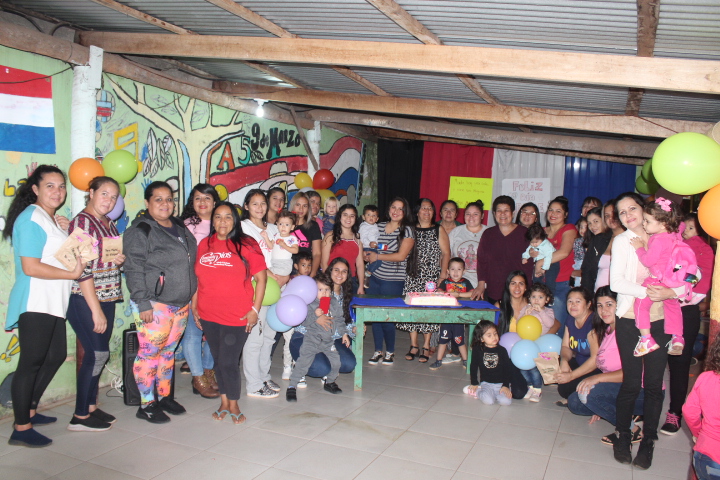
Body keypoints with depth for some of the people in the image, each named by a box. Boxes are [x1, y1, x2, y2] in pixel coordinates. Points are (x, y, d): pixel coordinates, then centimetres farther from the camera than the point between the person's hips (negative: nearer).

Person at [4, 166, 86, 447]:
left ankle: (29, 411, 32)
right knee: (30, 363, -3)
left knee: (56, 356, 17)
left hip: (53, 303, 10)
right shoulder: (31, 219, -14)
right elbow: (30, 267, -22)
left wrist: (65, 232, 8)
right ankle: (21, 429, 7)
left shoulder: (52, 219, 14)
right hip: (35, 304, -10)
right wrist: (73, 273, -17)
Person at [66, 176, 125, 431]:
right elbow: (82, 269, -19)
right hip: (85, 301, -8)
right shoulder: (82, 222, -13)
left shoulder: (109, 224, 11)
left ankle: (90, 407, 25)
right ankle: (80, 417, 8)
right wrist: (96, 310, -20)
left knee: (99, 354, 12)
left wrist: (121, 259, -2)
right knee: (97, 354, -5)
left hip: (106, 299, 8)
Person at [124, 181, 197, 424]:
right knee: (149, 352, -1)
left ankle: (165, 397, 26)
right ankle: (146, 404, 10)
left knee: (168, 351, 15)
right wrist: (142, 303, -18)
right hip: (155, 305, -7)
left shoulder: (180, 228, 14)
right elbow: (134, 270, -13)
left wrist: (190, 296, 17)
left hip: (181, 303, 7)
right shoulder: (140, 231, -8)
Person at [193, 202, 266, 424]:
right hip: (208, 316, 4)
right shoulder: (204, 245, 7)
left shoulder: (246, 245, -5)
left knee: (229, 361, -2)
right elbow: (197, 278, 13)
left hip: (237, 317, -4)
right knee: (218, 360, 15)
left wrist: (255, 310, -8)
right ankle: (224, 402, 31)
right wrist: (194, 307, 10)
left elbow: (261, 278, -5)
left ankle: (233, 405, 20)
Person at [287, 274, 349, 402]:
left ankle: (330, 382, 27)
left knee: (336, 361, 1)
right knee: (304, 361, -14)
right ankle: (292, 386, -5)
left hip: (328, 341, 5)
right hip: (311, 339, -5)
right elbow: (303, 321, -14)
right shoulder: (309, 303, -6)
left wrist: (344, 333, 13)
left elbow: (340, 320, 17)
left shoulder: (334, 304, 8)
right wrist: (315, 315, -26)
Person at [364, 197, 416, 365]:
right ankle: (378, 351, 21)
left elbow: (401, 256, -13)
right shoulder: (379, 226, 10)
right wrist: (367, 254, -1)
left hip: (393, 281, -5)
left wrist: (378, 256, -10)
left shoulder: (407, 230, -6)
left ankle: (390, 352, 19)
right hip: (375, 277, 5)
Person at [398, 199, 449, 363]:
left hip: (432, 276, -1)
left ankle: (426, 347, 8)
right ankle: (413, 346, 10)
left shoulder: (438, 230, 6)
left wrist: (443, 273, -9)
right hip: (413, 276, 2)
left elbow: (446, 253, 1)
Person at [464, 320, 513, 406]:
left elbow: (507, 369, 2)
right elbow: (473, 366, 8)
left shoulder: (502, 350, 1)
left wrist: (506, 386, -7)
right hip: (486, 383, -2)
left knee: (506, 401, -24)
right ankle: (478, 391, 1)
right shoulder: (478, 350, -1)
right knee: (488, 400, -30)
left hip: (501, 384, 2)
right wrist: (474, 383, 8)